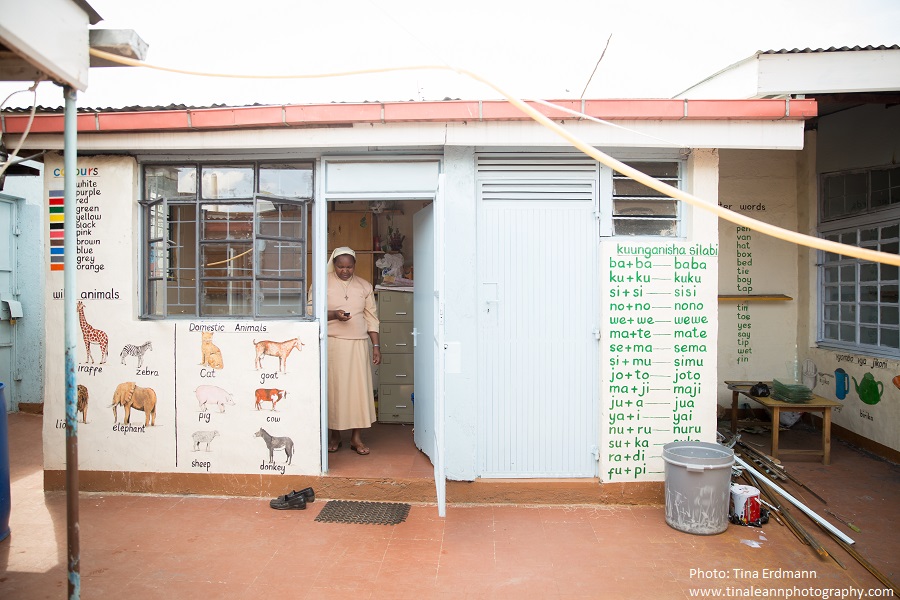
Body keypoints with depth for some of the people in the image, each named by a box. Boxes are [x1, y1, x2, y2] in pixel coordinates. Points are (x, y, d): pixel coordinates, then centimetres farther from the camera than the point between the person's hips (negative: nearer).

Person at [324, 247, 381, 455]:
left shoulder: (365, 286, 10)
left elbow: (372, 318, 10)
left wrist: (376, 346, 4)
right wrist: (334, 314, -17)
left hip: (358, 344, 2)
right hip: (331, 343, -2)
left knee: (359, 387, -1)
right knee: (333, 387, 1)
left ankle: (356, 437, 9)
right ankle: (334, 436, 15)